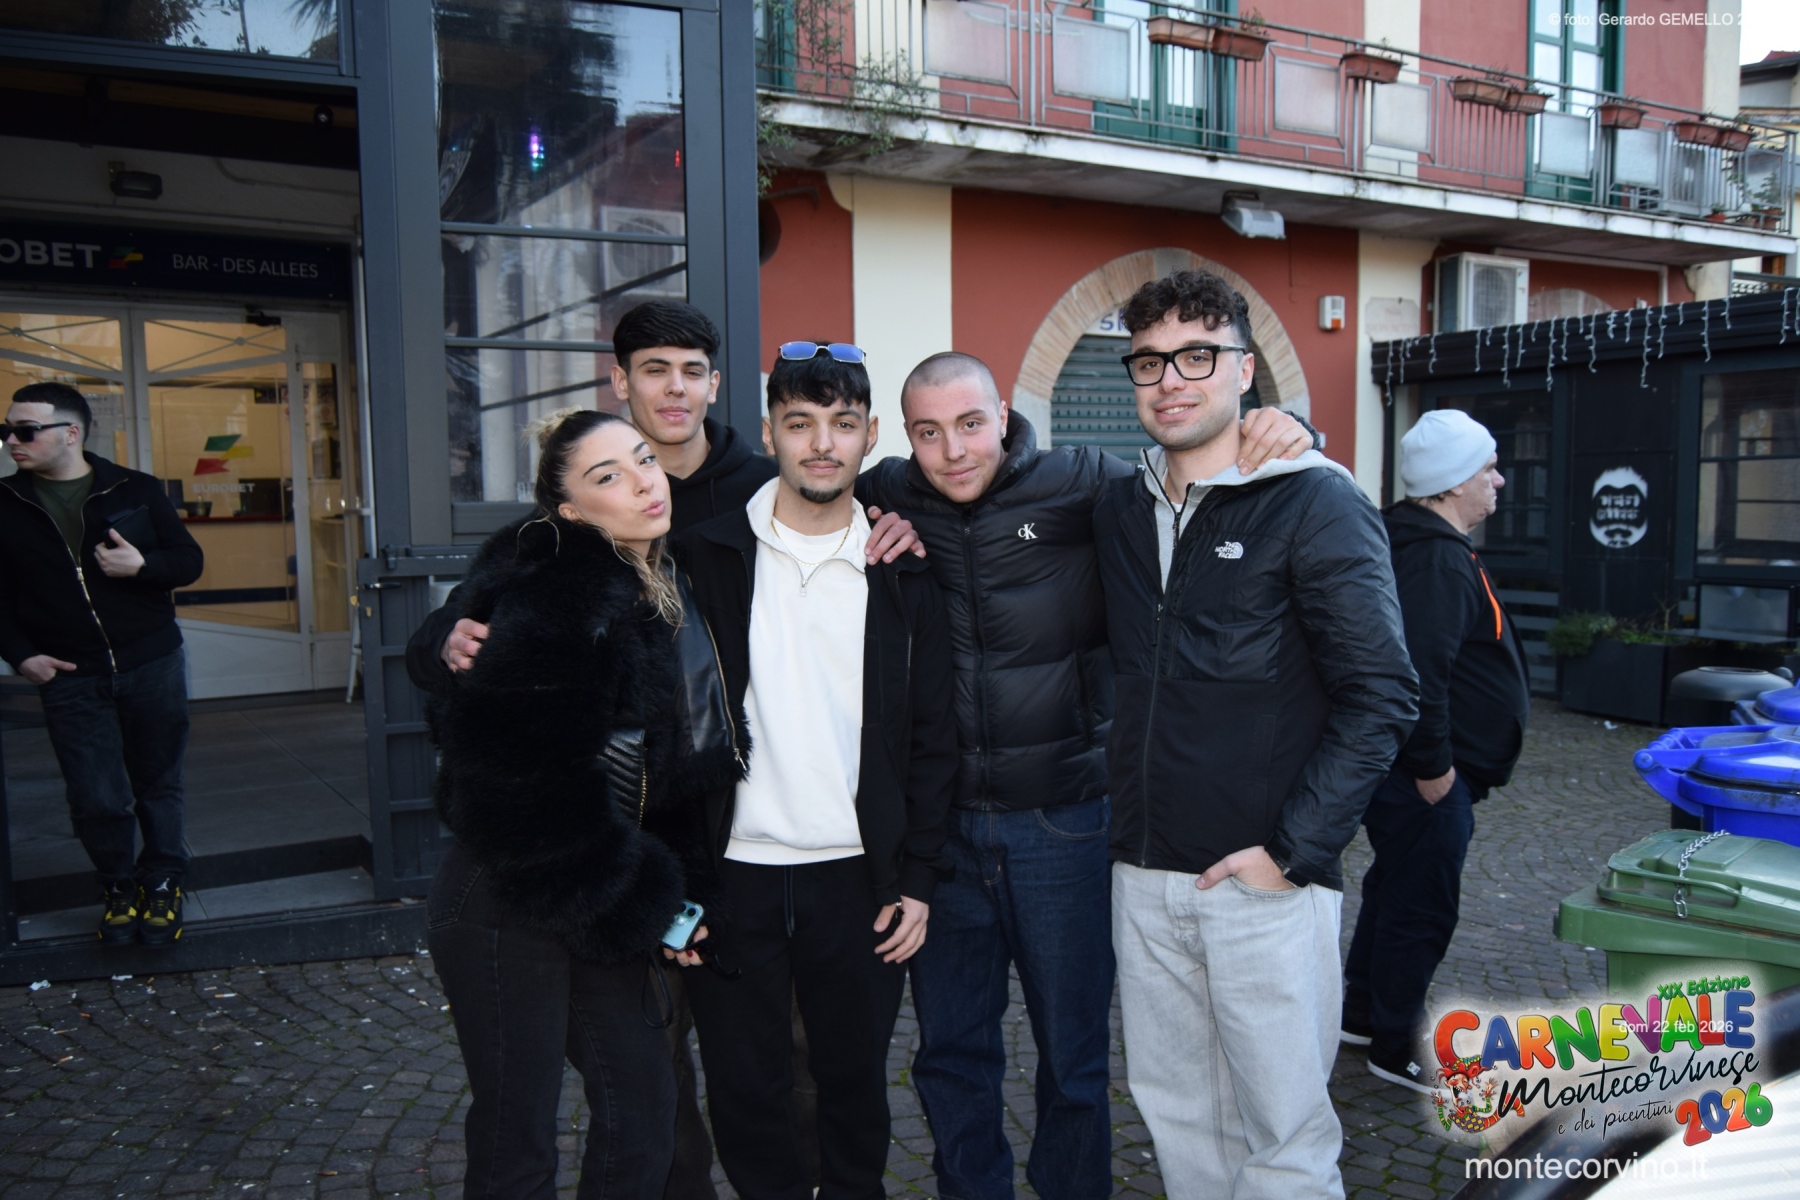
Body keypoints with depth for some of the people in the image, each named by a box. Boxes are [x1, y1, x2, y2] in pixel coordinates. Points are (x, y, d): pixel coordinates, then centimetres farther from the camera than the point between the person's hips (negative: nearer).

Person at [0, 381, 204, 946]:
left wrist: (142, 566, -15)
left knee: (157, 786, 10)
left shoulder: (136, 491, 0)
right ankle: (118, 886, 23)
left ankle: (162, 883, 28)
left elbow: (190, 560, 4)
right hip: (70, 680, 0)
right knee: (97, 800, -1)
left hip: (153, 666, 0)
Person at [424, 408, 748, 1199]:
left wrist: (677, 888, 3)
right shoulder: (551, 602, -21)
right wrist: (641, 902, -16)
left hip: (598, 908, 8)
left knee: (643, 1111, 14)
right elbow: (522, 775, -24)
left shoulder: (667, 592, 5)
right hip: (504, 906, -7)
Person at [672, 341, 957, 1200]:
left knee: (856, 1082, 13)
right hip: (732, 870, 0)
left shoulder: (902, 576, 3)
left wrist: (918, 876, 1)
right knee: (743, 1091, 10)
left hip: (858, 874, 1)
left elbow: (931, 736, 5)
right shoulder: (707, 556, 0)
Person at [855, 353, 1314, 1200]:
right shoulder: (888, 498, -2)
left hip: (1063, 821, -2)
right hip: (942, 821, 3)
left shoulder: (1084, 485, -9)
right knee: (950, 1049, 19)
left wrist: (1279, 433, -21)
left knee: (1073, 1050, 16)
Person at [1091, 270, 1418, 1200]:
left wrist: (1293, 852, -15)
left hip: (1267, 878, -5)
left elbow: (1381, 696, -11)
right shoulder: (1119, 510, 9)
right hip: (1144, 876, 5)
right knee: (1176, 1113, 17)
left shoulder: (1314, 502, -8)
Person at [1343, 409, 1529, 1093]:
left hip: (1414, 772, 11)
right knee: (1421, 907, 1)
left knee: (1396, 890, 21)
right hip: (1425, 778, -11)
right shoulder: (1437, 559, -21)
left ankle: (1363, 1013, 35)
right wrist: (1433, 767, -23)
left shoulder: (1427, 545, 14)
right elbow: (1418, 672, -30)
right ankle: (1396, 1048, 15)